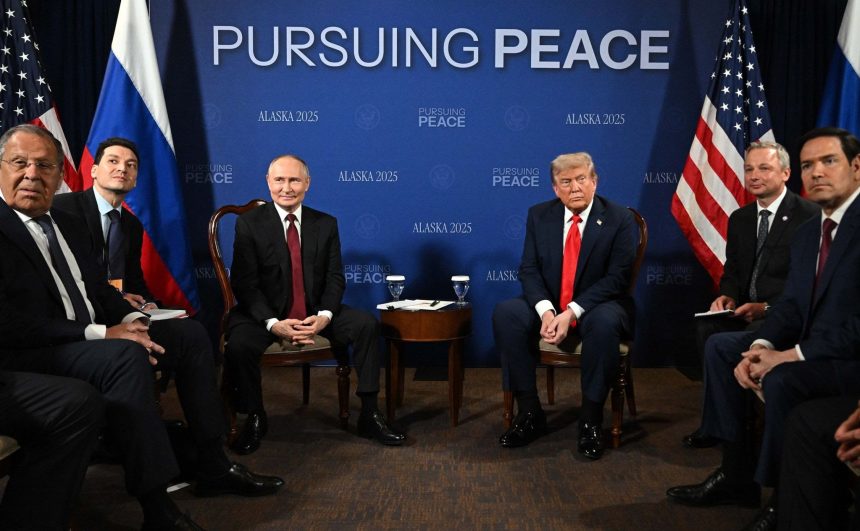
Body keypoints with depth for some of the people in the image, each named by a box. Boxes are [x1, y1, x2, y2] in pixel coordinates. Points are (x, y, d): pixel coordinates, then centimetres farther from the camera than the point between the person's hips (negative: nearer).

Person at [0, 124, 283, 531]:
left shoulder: (68, 225, 15)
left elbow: (99, 289, 18)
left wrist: (129, 320, -4)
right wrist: (101, 333, -23)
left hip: (91, 340, 9)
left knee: (190, 333, 4)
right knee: (125, 355, -35)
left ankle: (213, 466, 5)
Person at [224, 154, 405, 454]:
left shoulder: (325, 224, 5)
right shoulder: (249, 224, -4)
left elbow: (335, 278, 1)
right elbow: (244, 283, -10)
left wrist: (324, 316, -19)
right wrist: (273, 323, -24)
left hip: (315, 313, 3)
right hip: (265, 314, -2)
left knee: (366, 325, -19)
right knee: (238, 345, -31)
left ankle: (370, 416, -9)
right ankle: (254, 419, -3)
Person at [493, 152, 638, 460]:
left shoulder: (619, 219, -7)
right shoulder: (539, 215, 3)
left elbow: (616, 277, -14)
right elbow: (529, 270, -2)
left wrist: (572, 312, -25)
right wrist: (545, 310, -22)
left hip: (597, 307, -3)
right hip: (548, 305, 3)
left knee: (604, 322, -38)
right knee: (505, 313, -24)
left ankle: (590, 420, -20)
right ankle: (529, 413, -14)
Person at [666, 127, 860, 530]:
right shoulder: (807, 231, 11)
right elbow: (791, 304, 8)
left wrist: (789, 356, -24)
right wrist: (761, 347, -12)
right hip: (812, 343, 9)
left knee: (781, 380, -32)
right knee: (721, 347, 5)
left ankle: (785, 497, -6)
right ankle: (737, 474, 7)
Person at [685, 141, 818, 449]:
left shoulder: (810, 216, -7)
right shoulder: (739, 218, 14)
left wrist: (768, 307, -23)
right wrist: (728, 296, -6)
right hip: (748, 310, 6)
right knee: (707, 326, -25)